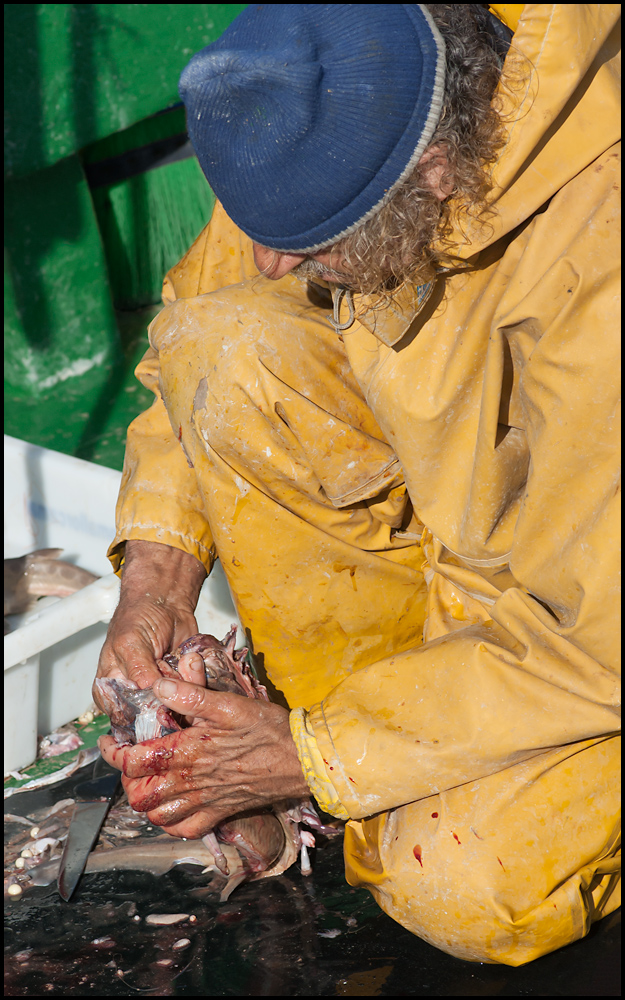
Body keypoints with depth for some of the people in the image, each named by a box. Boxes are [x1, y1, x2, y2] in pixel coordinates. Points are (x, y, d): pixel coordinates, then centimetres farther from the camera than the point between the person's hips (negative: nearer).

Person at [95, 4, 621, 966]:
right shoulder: (331, 123, -17)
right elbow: (190, 333, 0)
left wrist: (316, 754, -25)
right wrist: (156, 570, -13)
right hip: (436, 514, 6)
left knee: (467, 889, -29)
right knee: (231, 345, -19)